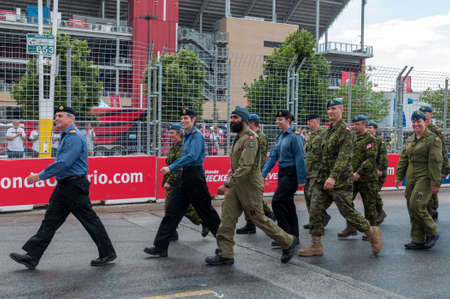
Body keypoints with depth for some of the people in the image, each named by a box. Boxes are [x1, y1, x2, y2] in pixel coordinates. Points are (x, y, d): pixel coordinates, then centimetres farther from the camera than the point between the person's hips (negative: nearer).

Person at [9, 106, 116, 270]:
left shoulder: (74, 137, -17)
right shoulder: (67, 136, 16)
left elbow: (64, 163, -24)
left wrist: (40, 176, -21)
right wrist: (40, 175, 17)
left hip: (75, 187, -10)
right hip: (63, 186, 10)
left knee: (90, 221, 1)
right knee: (50, 221, 7)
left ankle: (107, 254, 14)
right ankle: (32, 256, 9)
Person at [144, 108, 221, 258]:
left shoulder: (197, 136, -13)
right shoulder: (186, 136, 15)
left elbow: (192, 156, -25)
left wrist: (171, 167, -26)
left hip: (195, 176, -9)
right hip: (184, 175, 9)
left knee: (206, 211, 5)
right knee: (172, 211, 2)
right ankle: (160, 247, 3)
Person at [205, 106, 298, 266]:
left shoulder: (250, 138, -17)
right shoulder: (238, 138, 14)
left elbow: (246, 167, -25)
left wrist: (227, 184, -26)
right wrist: (232, 171, 10)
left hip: (250, 186, -9)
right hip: (236, 185, 9)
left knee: (259, 218, 1)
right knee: (227, 217, 3)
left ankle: (288, 242, 19)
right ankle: (225, 254, 10)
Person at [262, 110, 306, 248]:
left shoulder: (294, 136, -13)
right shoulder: (280, 137, 13)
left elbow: (300, 158, -15)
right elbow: (273, 156, 13)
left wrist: (301, 179, -17)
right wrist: (263, 173, 6)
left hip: (291, 174, -9)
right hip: (282, 173, 9)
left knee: (277, 201, -13)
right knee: (287, 204, 12)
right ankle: (293, 236, 21)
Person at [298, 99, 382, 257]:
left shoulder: (345, 131, -11)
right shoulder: (327, 131, 16)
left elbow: (344, 157, -22)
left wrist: (333, 176, -31)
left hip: (339, 182, -8)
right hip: (322, 180, 8)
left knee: (348, 213, 0)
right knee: (315, 210, 2)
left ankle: (372, 232, 22)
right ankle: (316, 245, 10)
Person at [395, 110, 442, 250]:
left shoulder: (433, 139, -8)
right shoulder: (410, 139, 14)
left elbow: (435, 162, -13)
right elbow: (403, 159, 18)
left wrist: (435, 183, -16)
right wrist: (399, 176, 12)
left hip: (424, 178, -8)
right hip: (411, 178, 8)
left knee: (417, 206, -15)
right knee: (412, 208, 6)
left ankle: (432, 233, 7)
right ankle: (418, 241, 14)